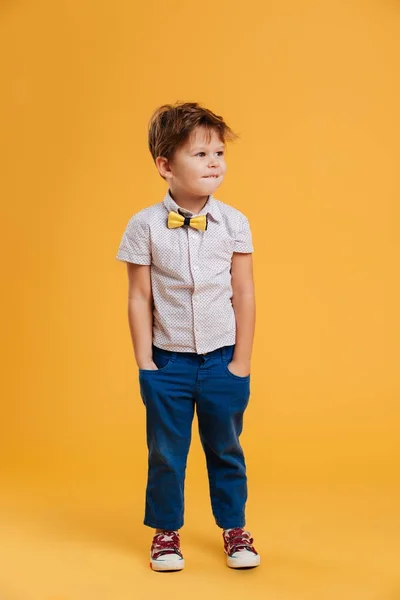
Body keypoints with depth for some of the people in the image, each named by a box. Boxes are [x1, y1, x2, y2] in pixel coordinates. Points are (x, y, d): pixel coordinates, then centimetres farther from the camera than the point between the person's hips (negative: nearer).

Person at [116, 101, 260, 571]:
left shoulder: (234, 223, -5)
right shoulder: (145, 226, -8)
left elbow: (244, 294, -1)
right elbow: (139, 297, -4)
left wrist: (241, 361, -2)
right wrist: (144, 363, -4)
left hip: (222, 359, 1)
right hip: (168, 361, -1)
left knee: (226, 449, 13)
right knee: (166, 452, 10)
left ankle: (234, 529, 30)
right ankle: (166, 531, 29)